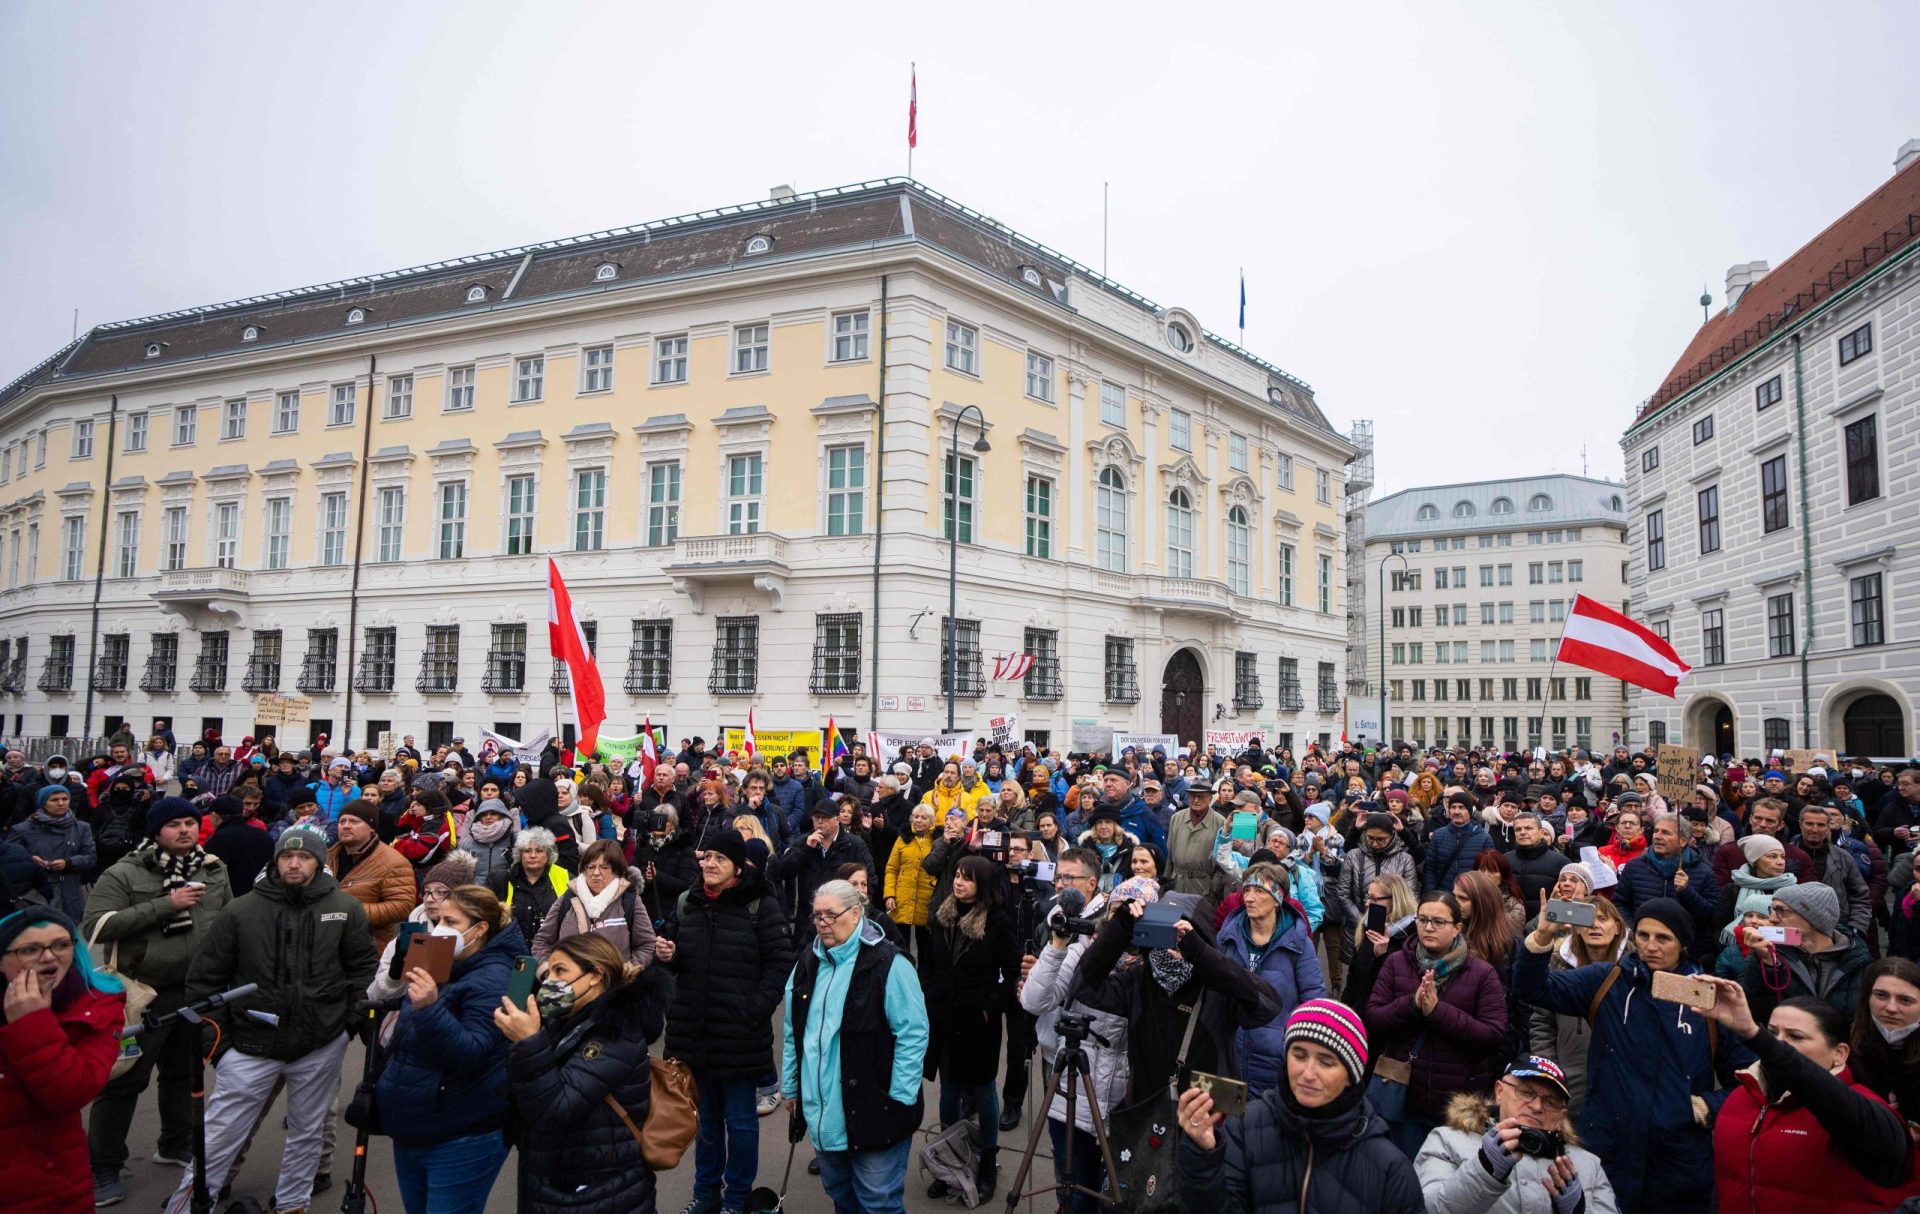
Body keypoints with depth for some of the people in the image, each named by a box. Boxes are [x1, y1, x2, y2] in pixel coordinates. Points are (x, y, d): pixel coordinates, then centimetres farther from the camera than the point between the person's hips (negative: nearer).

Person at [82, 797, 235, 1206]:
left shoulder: (214, 870, 4)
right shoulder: (125, 873, -11)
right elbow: (95, 927, -21)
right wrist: (164, 905, -25)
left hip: (199, 991, 5)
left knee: (183, 1072, 19)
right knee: (123, 1081, 2)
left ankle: (176, 1144, 36)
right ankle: (102, 1168, 15)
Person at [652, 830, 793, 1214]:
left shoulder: (760, 905, -10)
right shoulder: (686, 903, 6)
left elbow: (781, 961, -12)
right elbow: (673, 959, 18)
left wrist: (757, 1009, -19)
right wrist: (665, 954, -5)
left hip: (740, 1033, -5)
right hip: (694, 1028, 5)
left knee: (740, 1120, 8)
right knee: (705, 1116, 20)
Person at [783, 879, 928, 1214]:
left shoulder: (888, 964, -15)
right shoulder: (809, 962, 7)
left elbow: (913, 1035, -15)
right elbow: (792, 1032, 15)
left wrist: (900, 1099, -15)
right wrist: (790, 1086, 16)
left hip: (874, 1111, -6)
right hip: (823, 1111, 7)